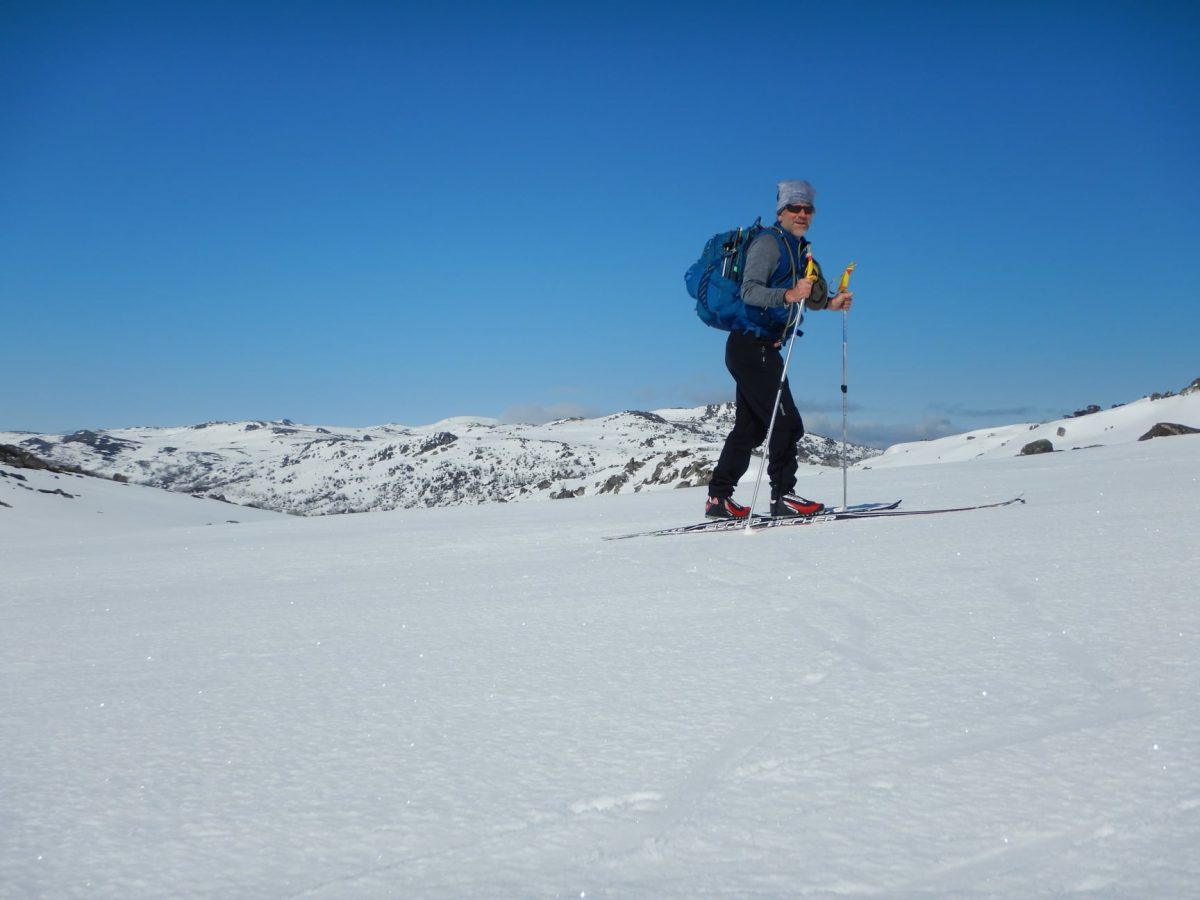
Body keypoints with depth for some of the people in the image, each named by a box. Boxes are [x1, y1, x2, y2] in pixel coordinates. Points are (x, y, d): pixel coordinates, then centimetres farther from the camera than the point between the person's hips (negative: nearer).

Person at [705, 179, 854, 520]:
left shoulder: (800, 249, 18)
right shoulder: (768, 242, -10)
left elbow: (813, 296, 20)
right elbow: (749, 290, -22)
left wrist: (831, 302, -1)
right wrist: (788, 295, -37)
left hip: (764, 349, 10)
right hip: (750, 346, -10)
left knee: (750, 426, 11)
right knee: (786, 421, -12)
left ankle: (718, 498, 16)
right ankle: (783, 496, -8)